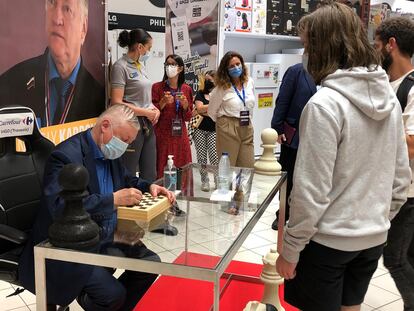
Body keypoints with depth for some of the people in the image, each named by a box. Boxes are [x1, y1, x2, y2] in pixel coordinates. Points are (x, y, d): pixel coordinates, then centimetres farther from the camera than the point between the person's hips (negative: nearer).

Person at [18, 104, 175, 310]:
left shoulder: (109, 152, 6)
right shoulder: (66, 155, -21)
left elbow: (126, 180, 24)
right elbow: (60, 207, -32)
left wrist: (149, 186, 3)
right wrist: (114, 199, -33)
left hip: (107, 238, 8)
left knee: (151, 263, -3)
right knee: (114, 294, -20)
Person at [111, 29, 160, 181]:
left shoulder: (141, 65, 13)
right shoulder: (121, 66, -11)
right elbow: (117, 103, -17)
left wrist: (155, 110, 4)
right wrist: (147, 112, -14)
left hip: (148, 125, 8)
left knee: (150, 176, 13)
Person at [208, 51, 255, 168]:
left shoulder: (249, 82, 6)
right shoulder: (222, 88, -6)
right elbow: (211, 111, 1)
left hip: (247, 128, 5)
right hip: (228, 129, -4)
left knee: (248, 168, 5)